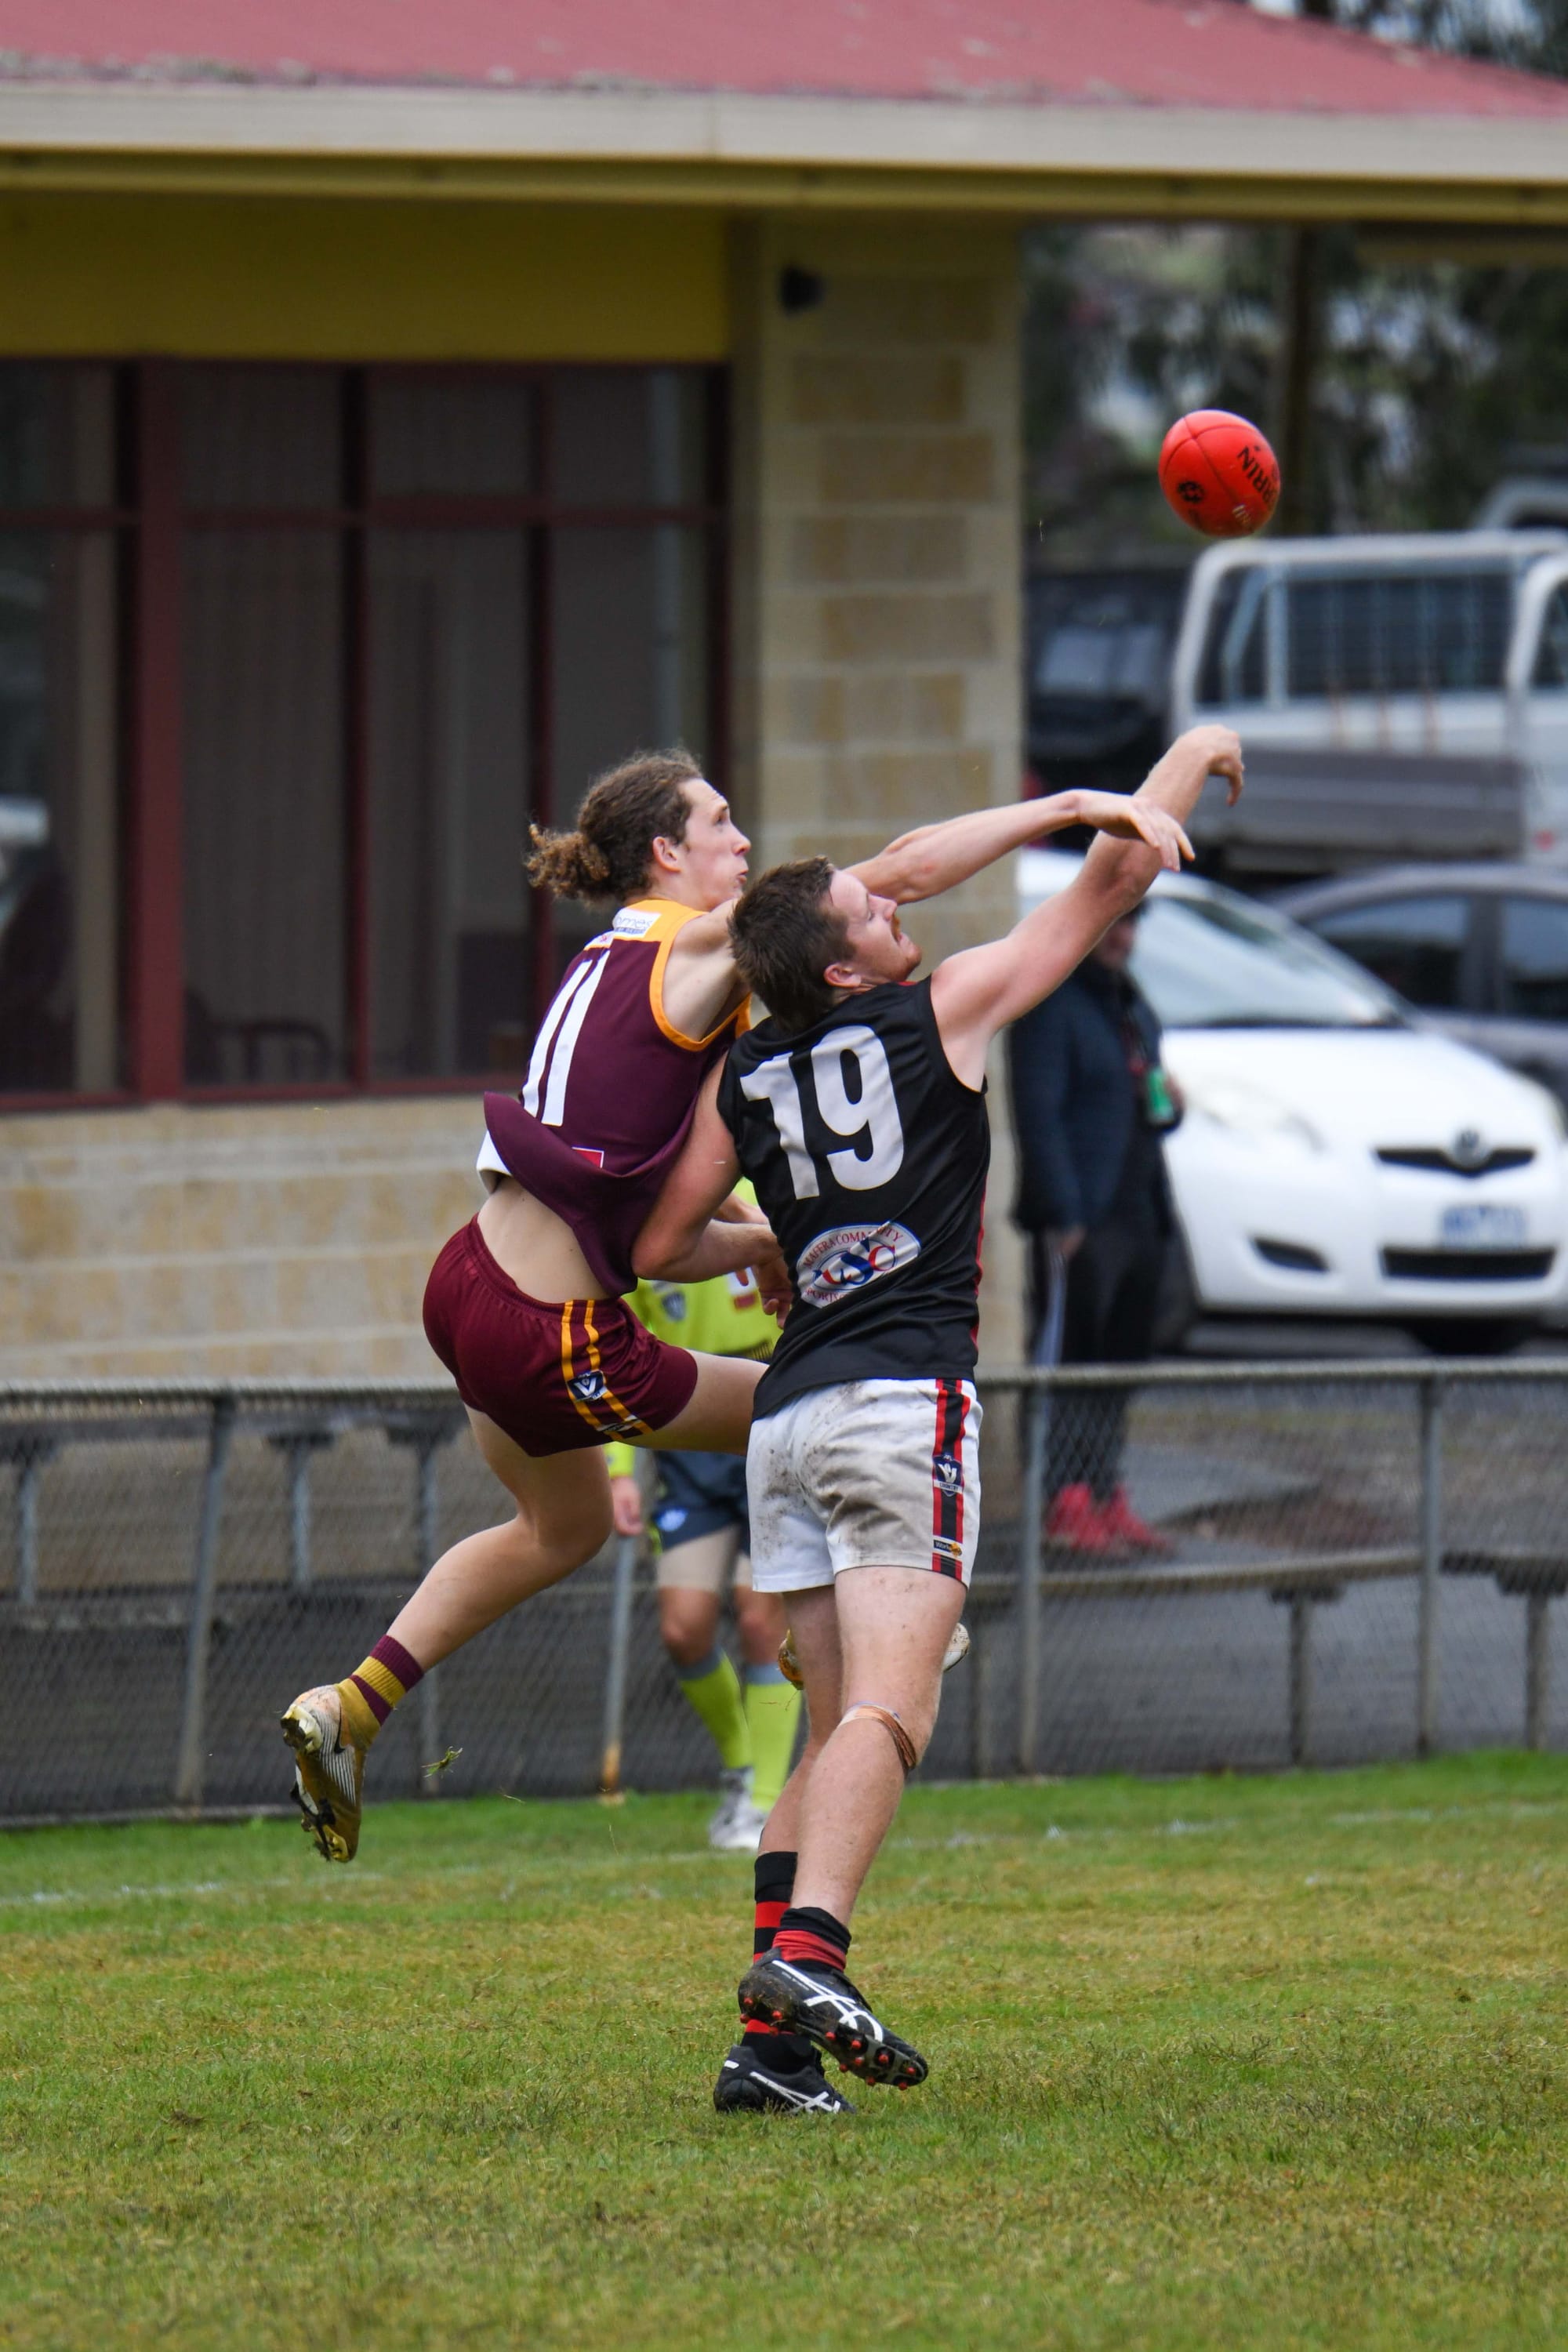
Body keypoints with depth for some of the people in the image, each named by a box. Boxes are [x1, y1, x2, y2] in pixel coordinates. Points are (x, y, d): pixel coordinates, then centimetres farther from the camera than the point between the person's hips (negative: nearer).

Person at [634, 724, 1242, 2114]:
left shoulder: (743, 1079, 11)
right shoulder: (945, 1011, 0)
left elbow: (660, 1246, 17)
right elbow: (1113, 884, 10)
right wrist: (1188, 764, 25)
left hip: (789, 1416, 6)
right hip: (905, 1400, -6)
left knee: (835, 1724, 9)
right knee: (889, 1709, -15)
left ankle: (771, 2046, 0)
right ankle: (808, 1953, -36)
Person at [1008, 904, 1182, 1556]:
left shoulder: (1133, 1007, 20)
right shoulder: (1051, 1005, -7)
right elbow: (1038, 1112, -14)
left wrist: (1166, 1104, 4)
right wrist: (1063, 1217, -20)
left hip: (1138, 1215, 9)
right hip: (1080, 1220, -9)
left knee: (1121, 1365, 11)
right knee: (1073, 1363, -9)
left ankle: (1106, 1500, 17)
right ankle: (1066, 1504, -8)